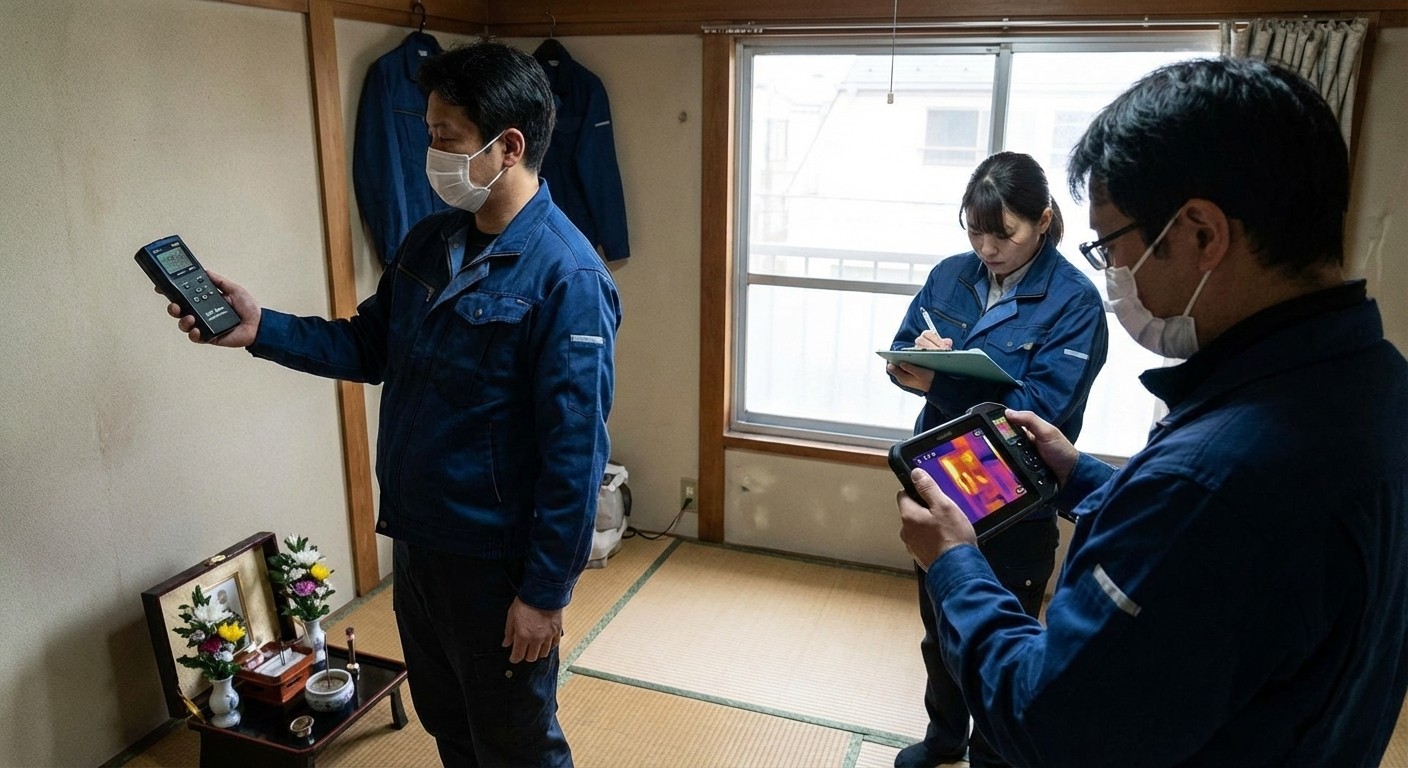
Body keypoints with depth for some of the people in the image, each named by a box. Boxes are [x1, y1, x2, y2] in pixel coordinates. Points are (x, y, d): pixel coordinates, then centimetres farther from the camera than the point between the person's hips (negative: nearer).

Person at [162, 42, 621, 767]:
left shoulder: (566, 278, -23)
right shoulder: (428, 242, 3)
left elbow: (575, 452, -22)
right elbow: (370, 347, 12)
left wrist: (546, 591, -19)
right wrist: (261, 329, -3)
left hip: (496, 560, -7)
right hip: (415, 536, 8)